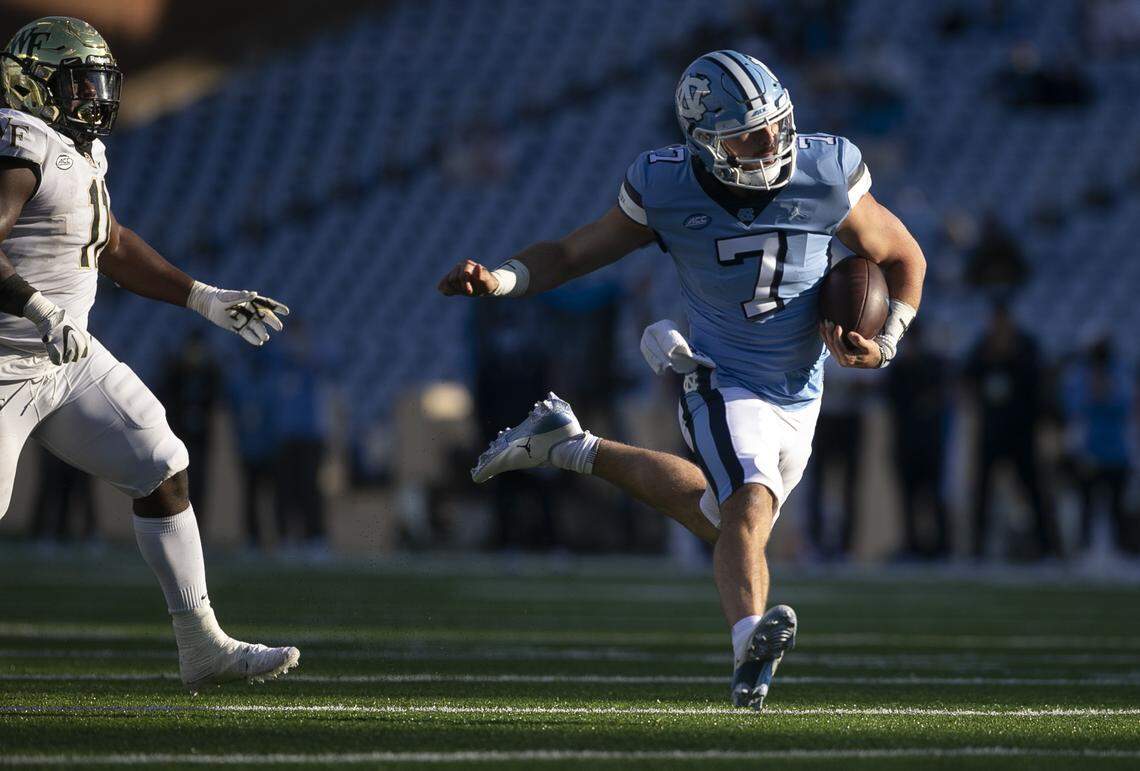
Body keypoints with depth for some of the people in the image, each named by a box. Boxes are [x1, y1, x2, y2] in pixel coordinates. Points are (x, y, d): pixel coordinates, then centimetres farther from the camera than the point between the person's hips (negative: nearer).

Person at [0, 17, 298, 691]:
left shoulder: (78, 153, 13)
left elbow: (113, 248, 26)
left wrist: (206, 300, 24)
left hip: (70, 357, 10)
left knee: (165, 471, 6)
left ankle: (203, 647, 11)